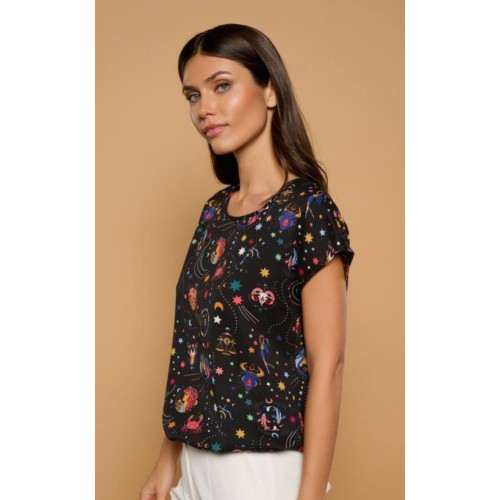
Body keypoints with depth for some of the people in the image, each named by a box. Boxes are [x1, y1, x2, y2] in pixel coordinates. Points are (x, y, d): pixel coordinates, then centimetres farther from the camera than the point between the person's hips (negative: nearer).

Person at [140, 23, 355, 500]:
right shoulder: (215, 210, 7)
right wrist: (168, 459, 10)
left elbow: (327, 366, -16)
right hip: (199, 459, 7)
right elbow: (193, 345, 10)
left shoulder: (309, 210, -13)